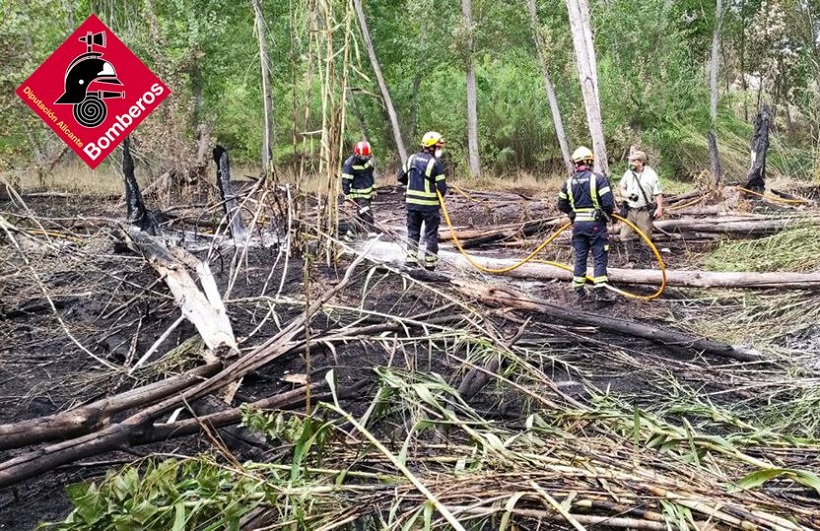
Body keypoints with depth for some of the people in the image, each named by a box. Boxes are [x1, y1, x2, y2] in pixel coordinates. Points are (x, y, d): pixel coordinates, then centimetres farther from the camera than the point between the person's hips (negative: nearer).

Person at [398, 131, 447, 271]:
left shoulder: (411, 158, 3)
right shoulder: (436, 163, -14)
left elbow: (401, 177, 11)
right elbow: (442, 187, -13)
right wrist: (440, 195, 8)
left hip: (412, 202, 4)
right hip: (430, 204, -4)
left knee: (413, 231, 15)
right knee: (431, 233, 7)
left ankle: (411, 258, 13)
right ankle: (430, 262, 10)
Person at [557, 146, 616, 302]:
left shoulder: (569, 182, 5)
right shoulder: (598, 178, -10)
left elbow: (562, 205, 11)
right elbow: (608, 202, -14)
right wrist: (608, 214, 5)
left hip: (578, 224, 4)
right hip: (595, 223, -4)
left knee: (580, 258, 12)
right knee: (600, 258, 3)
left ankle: (578, 290, 16)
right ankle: (600, 291, 0)